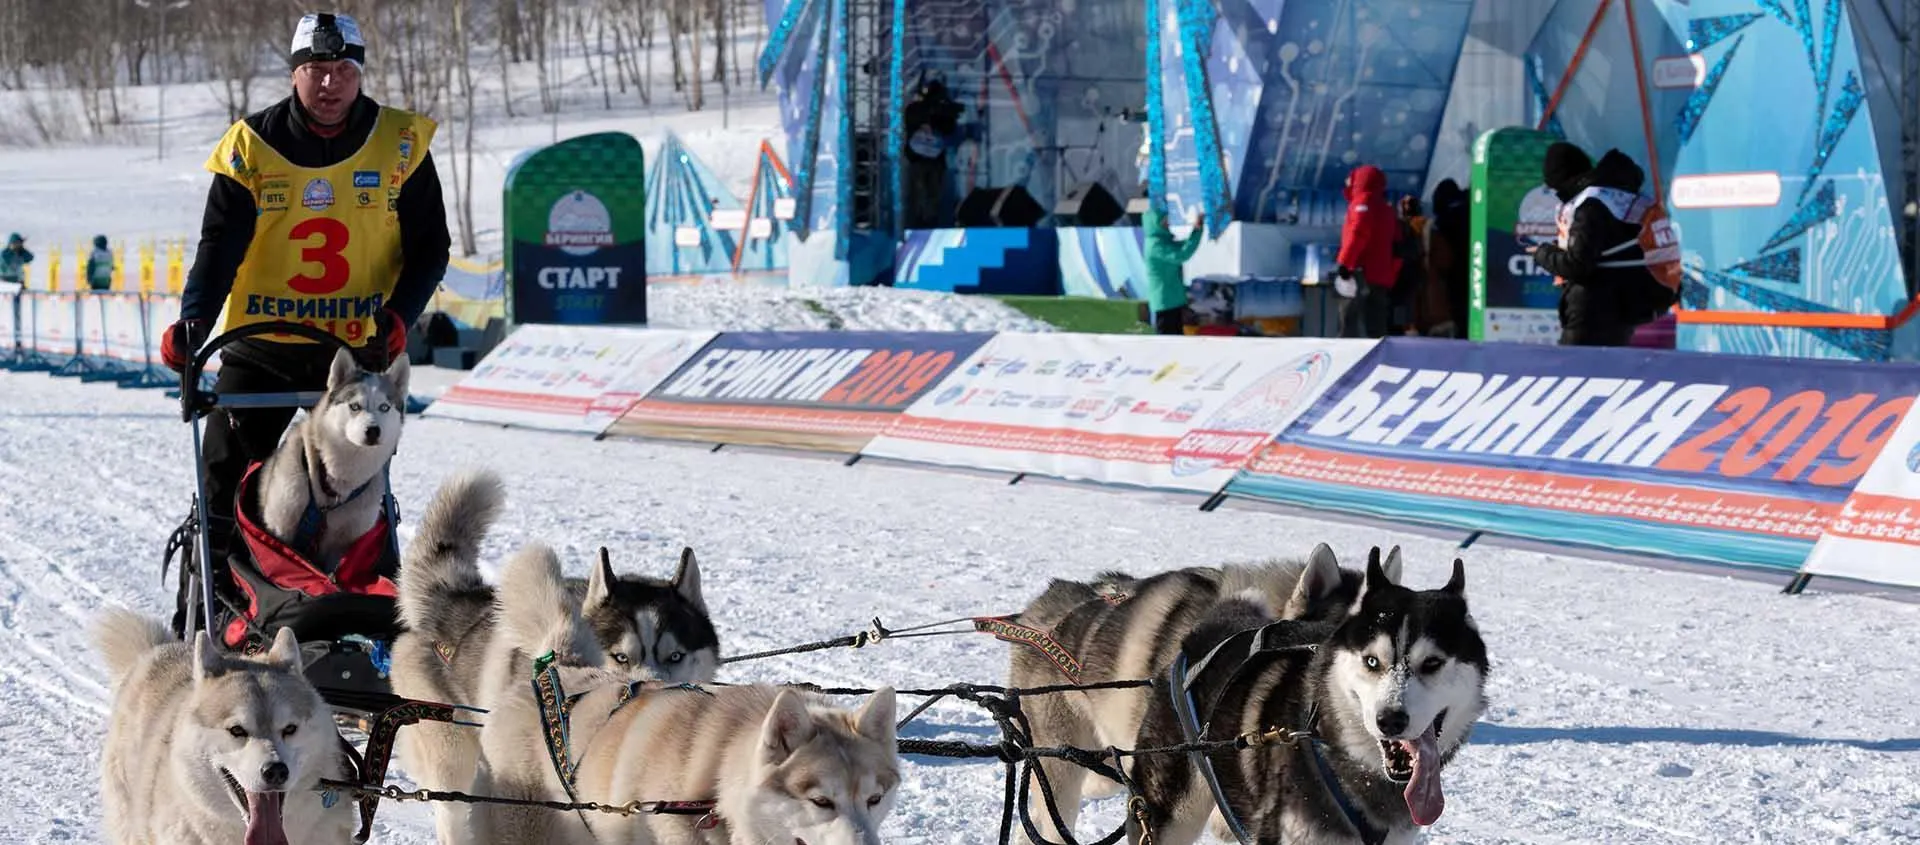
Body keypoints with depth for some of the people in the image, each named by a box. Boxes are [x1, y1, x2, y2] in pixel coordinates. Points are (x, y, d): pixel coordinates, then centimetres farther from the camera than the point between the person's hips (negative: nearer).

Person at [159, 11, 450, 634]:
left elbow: (429, 247, 2)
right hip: (261, 347, 0)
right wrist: (193, 320, -22)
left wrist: (398, 314, -14)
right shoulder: (252, 145, -3)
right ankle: (194, 621, 10)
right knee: (223, 481, 0)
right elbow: (220, 245, -6)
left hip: (361, 348, 0)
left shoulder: (401, 144, -2)